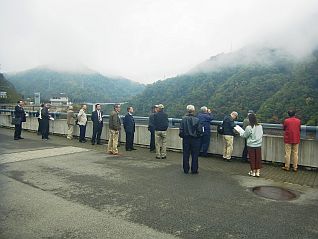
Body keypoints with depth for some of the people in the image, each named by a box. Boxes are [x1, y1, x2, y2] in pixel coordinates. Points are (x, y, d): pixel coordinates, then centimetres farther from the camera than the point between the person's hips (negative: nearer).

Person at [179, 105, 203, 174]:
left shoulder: (184, 119, -10)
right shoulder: (197, 120, -13)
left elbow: (181, 130, -7)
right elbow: (200, 131, -10)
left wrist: (182, 135, 11)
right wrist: (198, 135, 10)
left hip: (186, 139, 2)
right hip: (195, 140, -1)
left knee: (185, 155, 12)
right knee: (195, 155, 10)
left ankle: (186, 170, 18)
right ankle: (194, 170, 15)